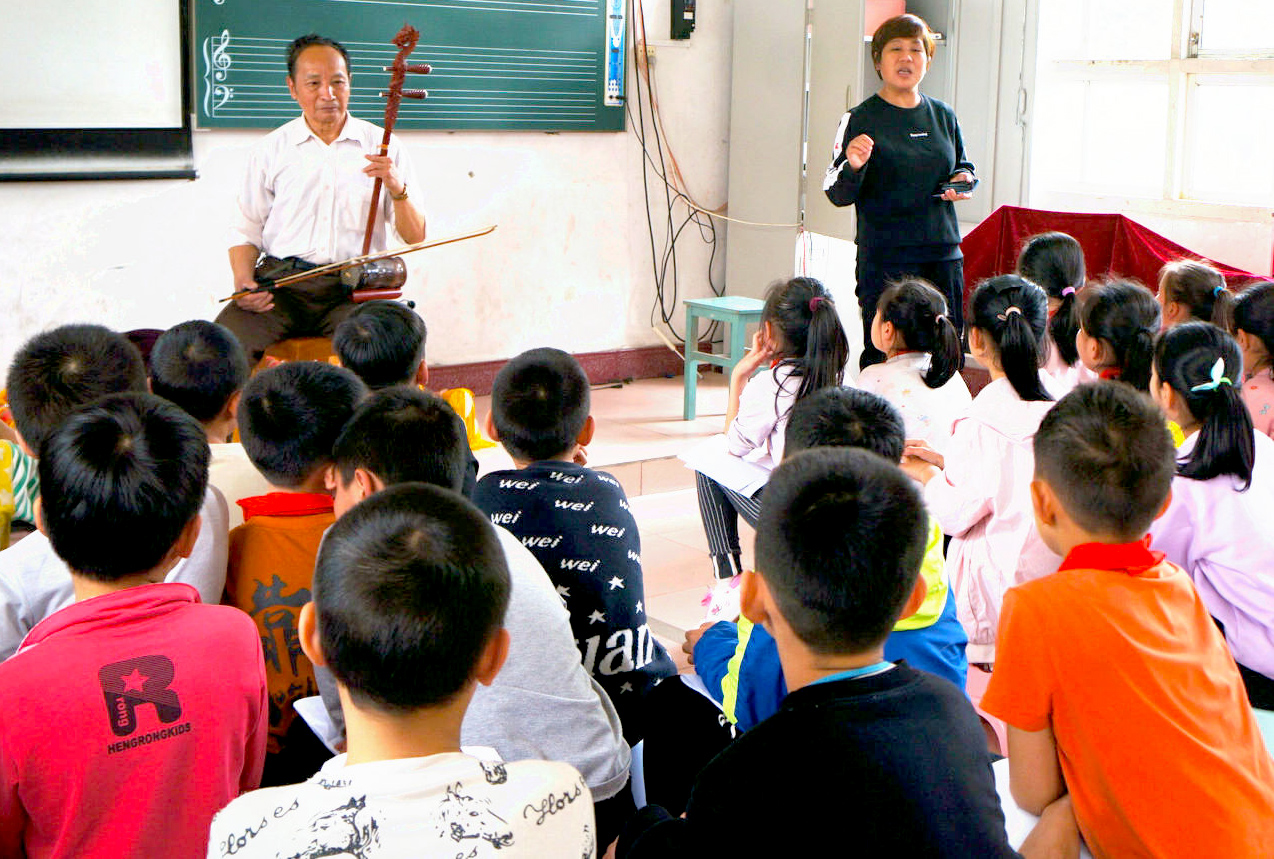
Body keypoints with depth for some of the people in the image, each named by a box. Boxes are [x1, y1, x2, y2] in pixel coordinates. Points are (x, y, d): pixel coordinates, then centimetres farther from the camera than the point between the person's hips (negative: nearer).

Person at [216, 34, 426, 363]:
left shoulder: (383, 146, 8)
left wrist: (397, 189, -11)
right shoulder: (271, 150, 11)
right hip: (281, 282, 1)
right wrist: (243, 280, -4)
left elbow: (416, 237, 7)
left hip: (354, 287, 0)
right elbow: (247, 231, 15)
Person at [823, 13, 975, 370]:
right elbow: (838, 194, -5)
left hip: (943, 256, 5)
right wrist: (853, 167, -26)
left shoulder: (943, 116, 13)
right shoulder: (860, 119, -2)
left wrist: (964, 181, 2)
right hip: (885, 257, -5)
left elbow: (963, 166, 26)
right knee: (883, 357, -6)